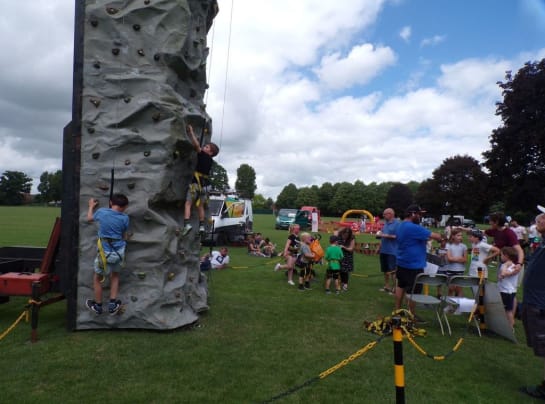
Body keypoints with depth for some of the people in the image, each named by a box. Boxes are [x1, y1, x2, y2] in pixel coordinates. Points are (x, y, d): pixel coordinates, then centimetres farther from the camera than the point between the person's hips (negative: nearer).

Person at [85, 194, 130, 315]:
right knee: (115, 275, 25)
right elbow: (124, 236, 5)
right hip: (119, 252, 1)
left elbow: (89, 218, 16)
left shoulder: (101, 211, -7)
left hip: (105, 252, -1)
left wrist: (91, 206, 32)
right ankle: (113, 304, 26)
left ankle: (97, 306, 34)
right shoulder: (124, 218, -8)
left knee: (97, 278, 20)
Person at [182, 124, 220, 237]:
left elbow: (197, 145, -19)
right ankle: (201, 226, 17)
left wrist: (191, 131, -8)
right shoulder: (210, 160, 12)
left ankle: (187, 224, -17)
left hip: (196, 183, -7)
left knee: (188, 203, -4)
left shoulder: (203, 156, -9)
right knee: (200, 206, 16)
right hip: (204, 185, 7)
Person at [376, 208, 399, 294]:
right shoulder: (386, 223, 12)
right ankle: (387, 286, 27)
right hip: (383, 250, 8)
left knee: (392, 270, -4)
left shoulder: (397, 223, -12)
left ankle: (394, 288, 5)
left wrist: (386, 236, -21)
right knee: (385, 270, 15)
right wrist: (379, 234, 5)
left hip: (392, 251, -8)